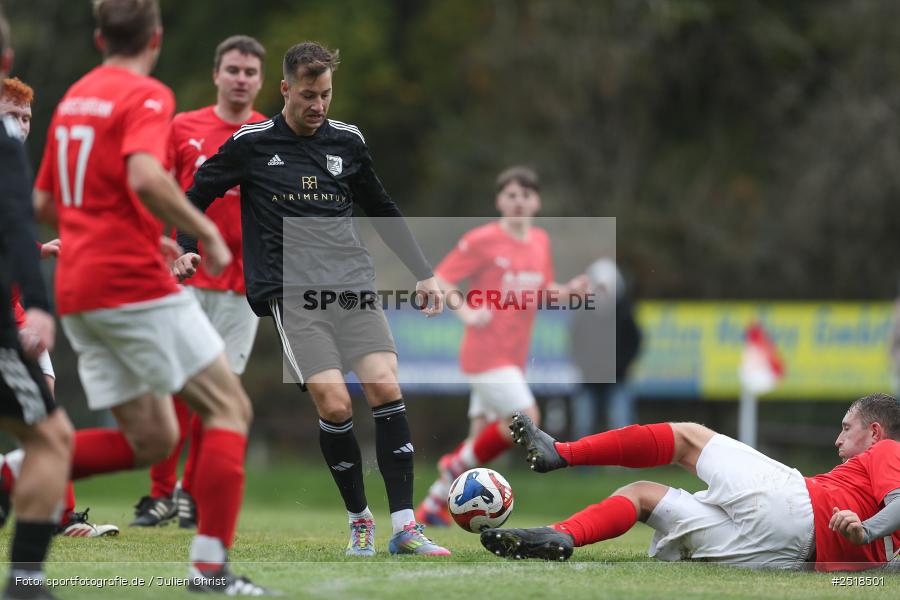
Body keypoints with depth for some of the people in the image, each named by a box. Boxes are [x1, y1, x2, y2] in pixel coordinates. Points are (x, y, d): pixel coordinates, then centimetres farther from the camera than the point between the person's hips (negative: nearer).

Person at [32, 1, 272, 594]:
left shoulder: (75, 96, 17)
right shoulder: (147, 96, -7)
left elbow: (44, 201, 23)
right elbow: (144, 177, -26)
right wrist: (206, 232, -15)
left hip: (77, 293, 8)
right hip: (135, 281, -8)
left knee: (151, 441, 11)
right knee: (230, 407, 0)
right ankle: (211, 563, -9)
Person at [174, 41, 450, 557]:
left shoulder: (347, 141, 12)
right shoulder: (252, 144, 3)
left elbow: (382, 210, 24)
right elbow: (198, 195, 14)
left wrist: (424, 273, 23)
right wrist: (187, 248, -2)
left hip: (353, 282, 3)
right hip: (293, 294, -3)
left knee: (386, 387, -14)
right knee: (335, 405, -16)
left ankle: (405, 527, -11)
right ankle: (360, 520, 3)